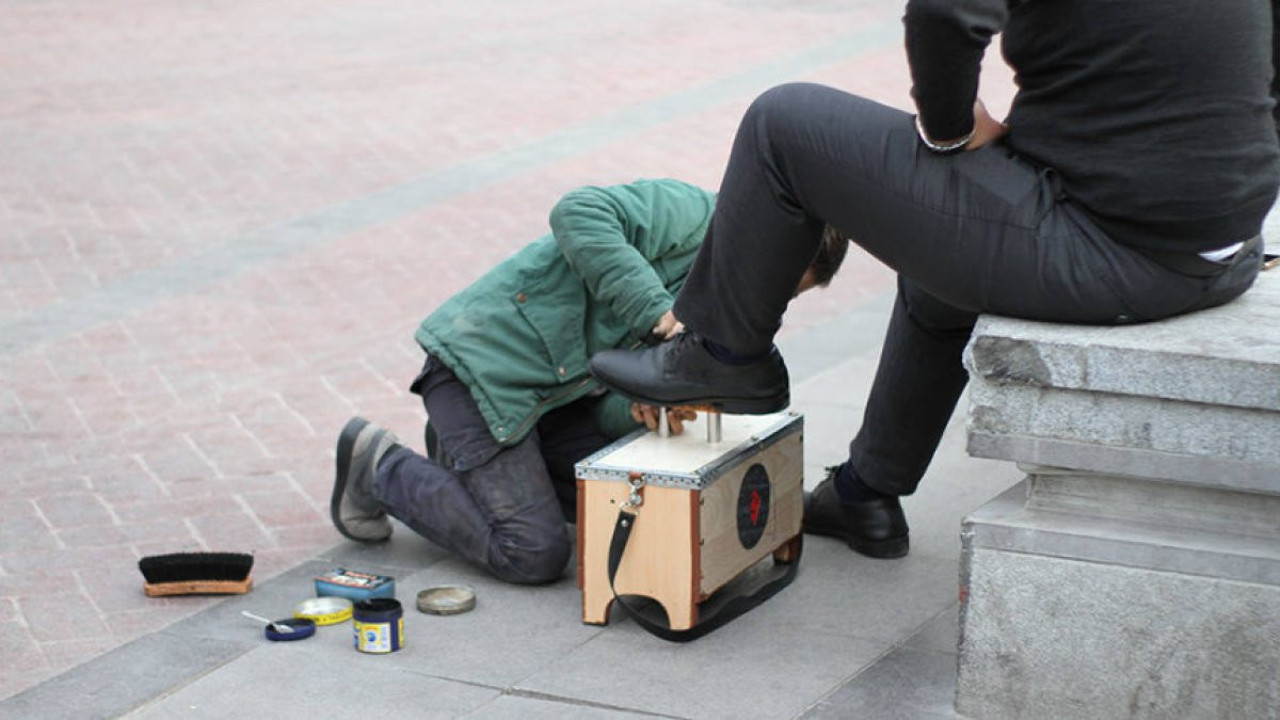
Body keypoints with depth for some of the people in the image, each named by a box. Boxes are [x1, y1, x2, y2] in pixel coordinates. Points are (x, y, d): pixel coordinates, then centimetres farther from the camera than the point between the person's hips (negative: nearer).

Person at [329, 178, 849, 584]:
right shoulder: (693, 213, -13)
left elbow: (604, 406, 4)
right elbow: (577, 212, -33)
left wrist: (639, 408, -20)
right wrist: (654, 307, -36)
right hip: (483, 361, -9)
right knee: (536, 554, -13)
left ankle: (476, 452, 19)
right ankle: (379, 469, 5)